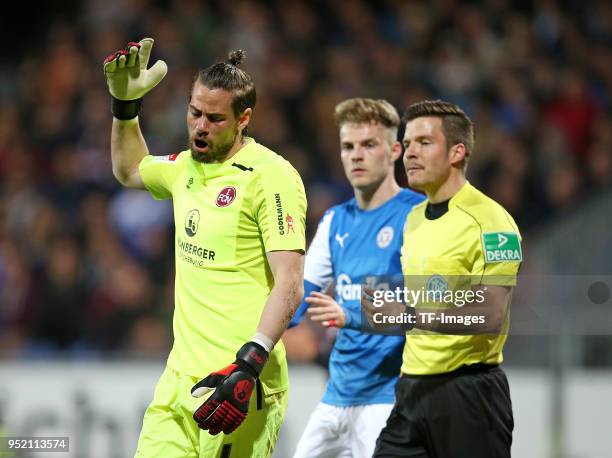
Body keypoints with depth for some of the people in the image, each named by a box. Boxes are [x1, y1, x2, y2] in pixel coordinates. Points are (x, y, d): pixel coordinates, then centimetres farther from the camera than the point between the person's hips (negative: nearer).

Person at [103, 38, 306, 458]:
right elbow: (129, 170, 38)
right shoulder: (187, 167, 14)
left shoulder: (270, 175, -11)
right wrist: (124, 104, 25)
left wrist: (249, 365, -25)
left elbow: (289, 284, -17)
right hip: (180, 375, 7)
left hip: (237, 380, -7)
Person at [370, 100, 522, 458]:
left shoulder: (489, 220, -12)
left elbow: (491, 315, -21)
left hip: (468, 391, -8)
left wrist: (411, 317, -27)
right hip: (413, 388, 8)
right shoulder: (414, 219, 16)